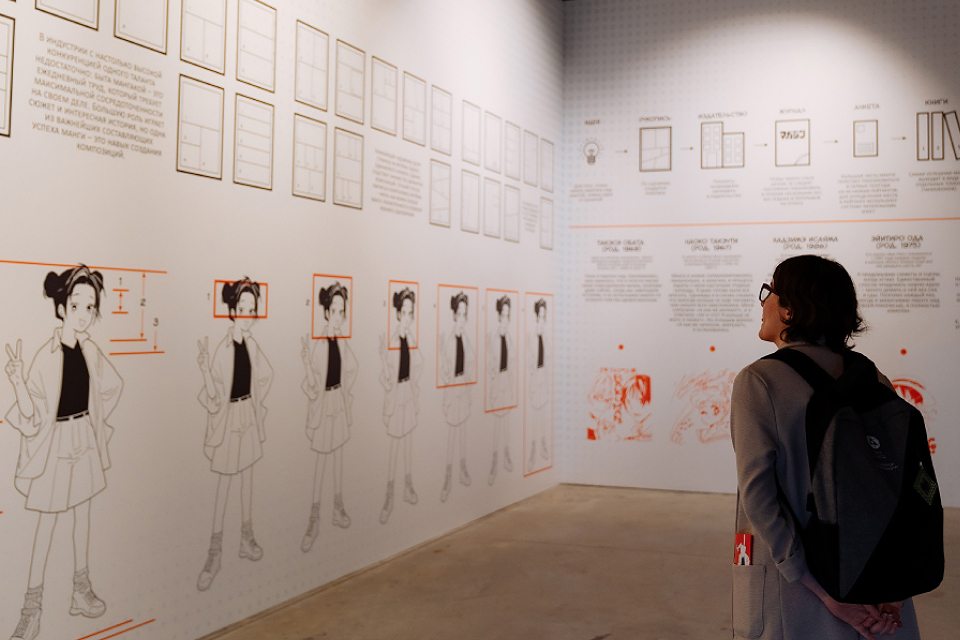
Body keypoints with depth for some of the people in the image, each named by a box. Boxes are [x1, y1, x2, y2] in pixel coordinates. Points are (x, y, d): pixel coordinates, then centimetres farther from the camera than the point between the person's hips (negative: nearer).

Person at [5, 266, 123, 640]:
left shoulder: (90, 350, -3)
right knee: (47, 522, 3)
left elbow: (111, 386, 16)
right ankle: (32, 604, 16)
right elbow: (32, 416, -21)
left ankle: (81, 592, 27)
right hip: (55, 442, -5)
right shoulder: (47, 355, -19)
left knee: (83, 514, 14)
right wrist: (18, 382, -35)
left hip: (85, 439, 5)